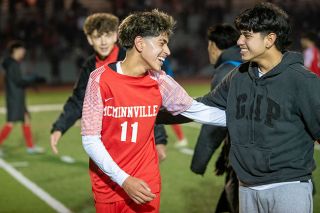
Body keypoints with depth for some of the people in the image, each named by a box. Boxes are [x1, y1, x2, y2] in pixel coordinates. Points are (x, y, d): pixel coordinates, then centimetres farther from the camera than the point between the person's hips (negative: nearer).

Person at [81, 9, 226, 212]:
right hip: (108, 186, -2)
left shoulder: (159, 81, -3)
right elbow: (90, 139, -13)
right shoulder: (101, 79, -13)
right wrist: (124, 180, -21)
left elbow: (196, 110, 8)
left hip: (146, 187, 2)